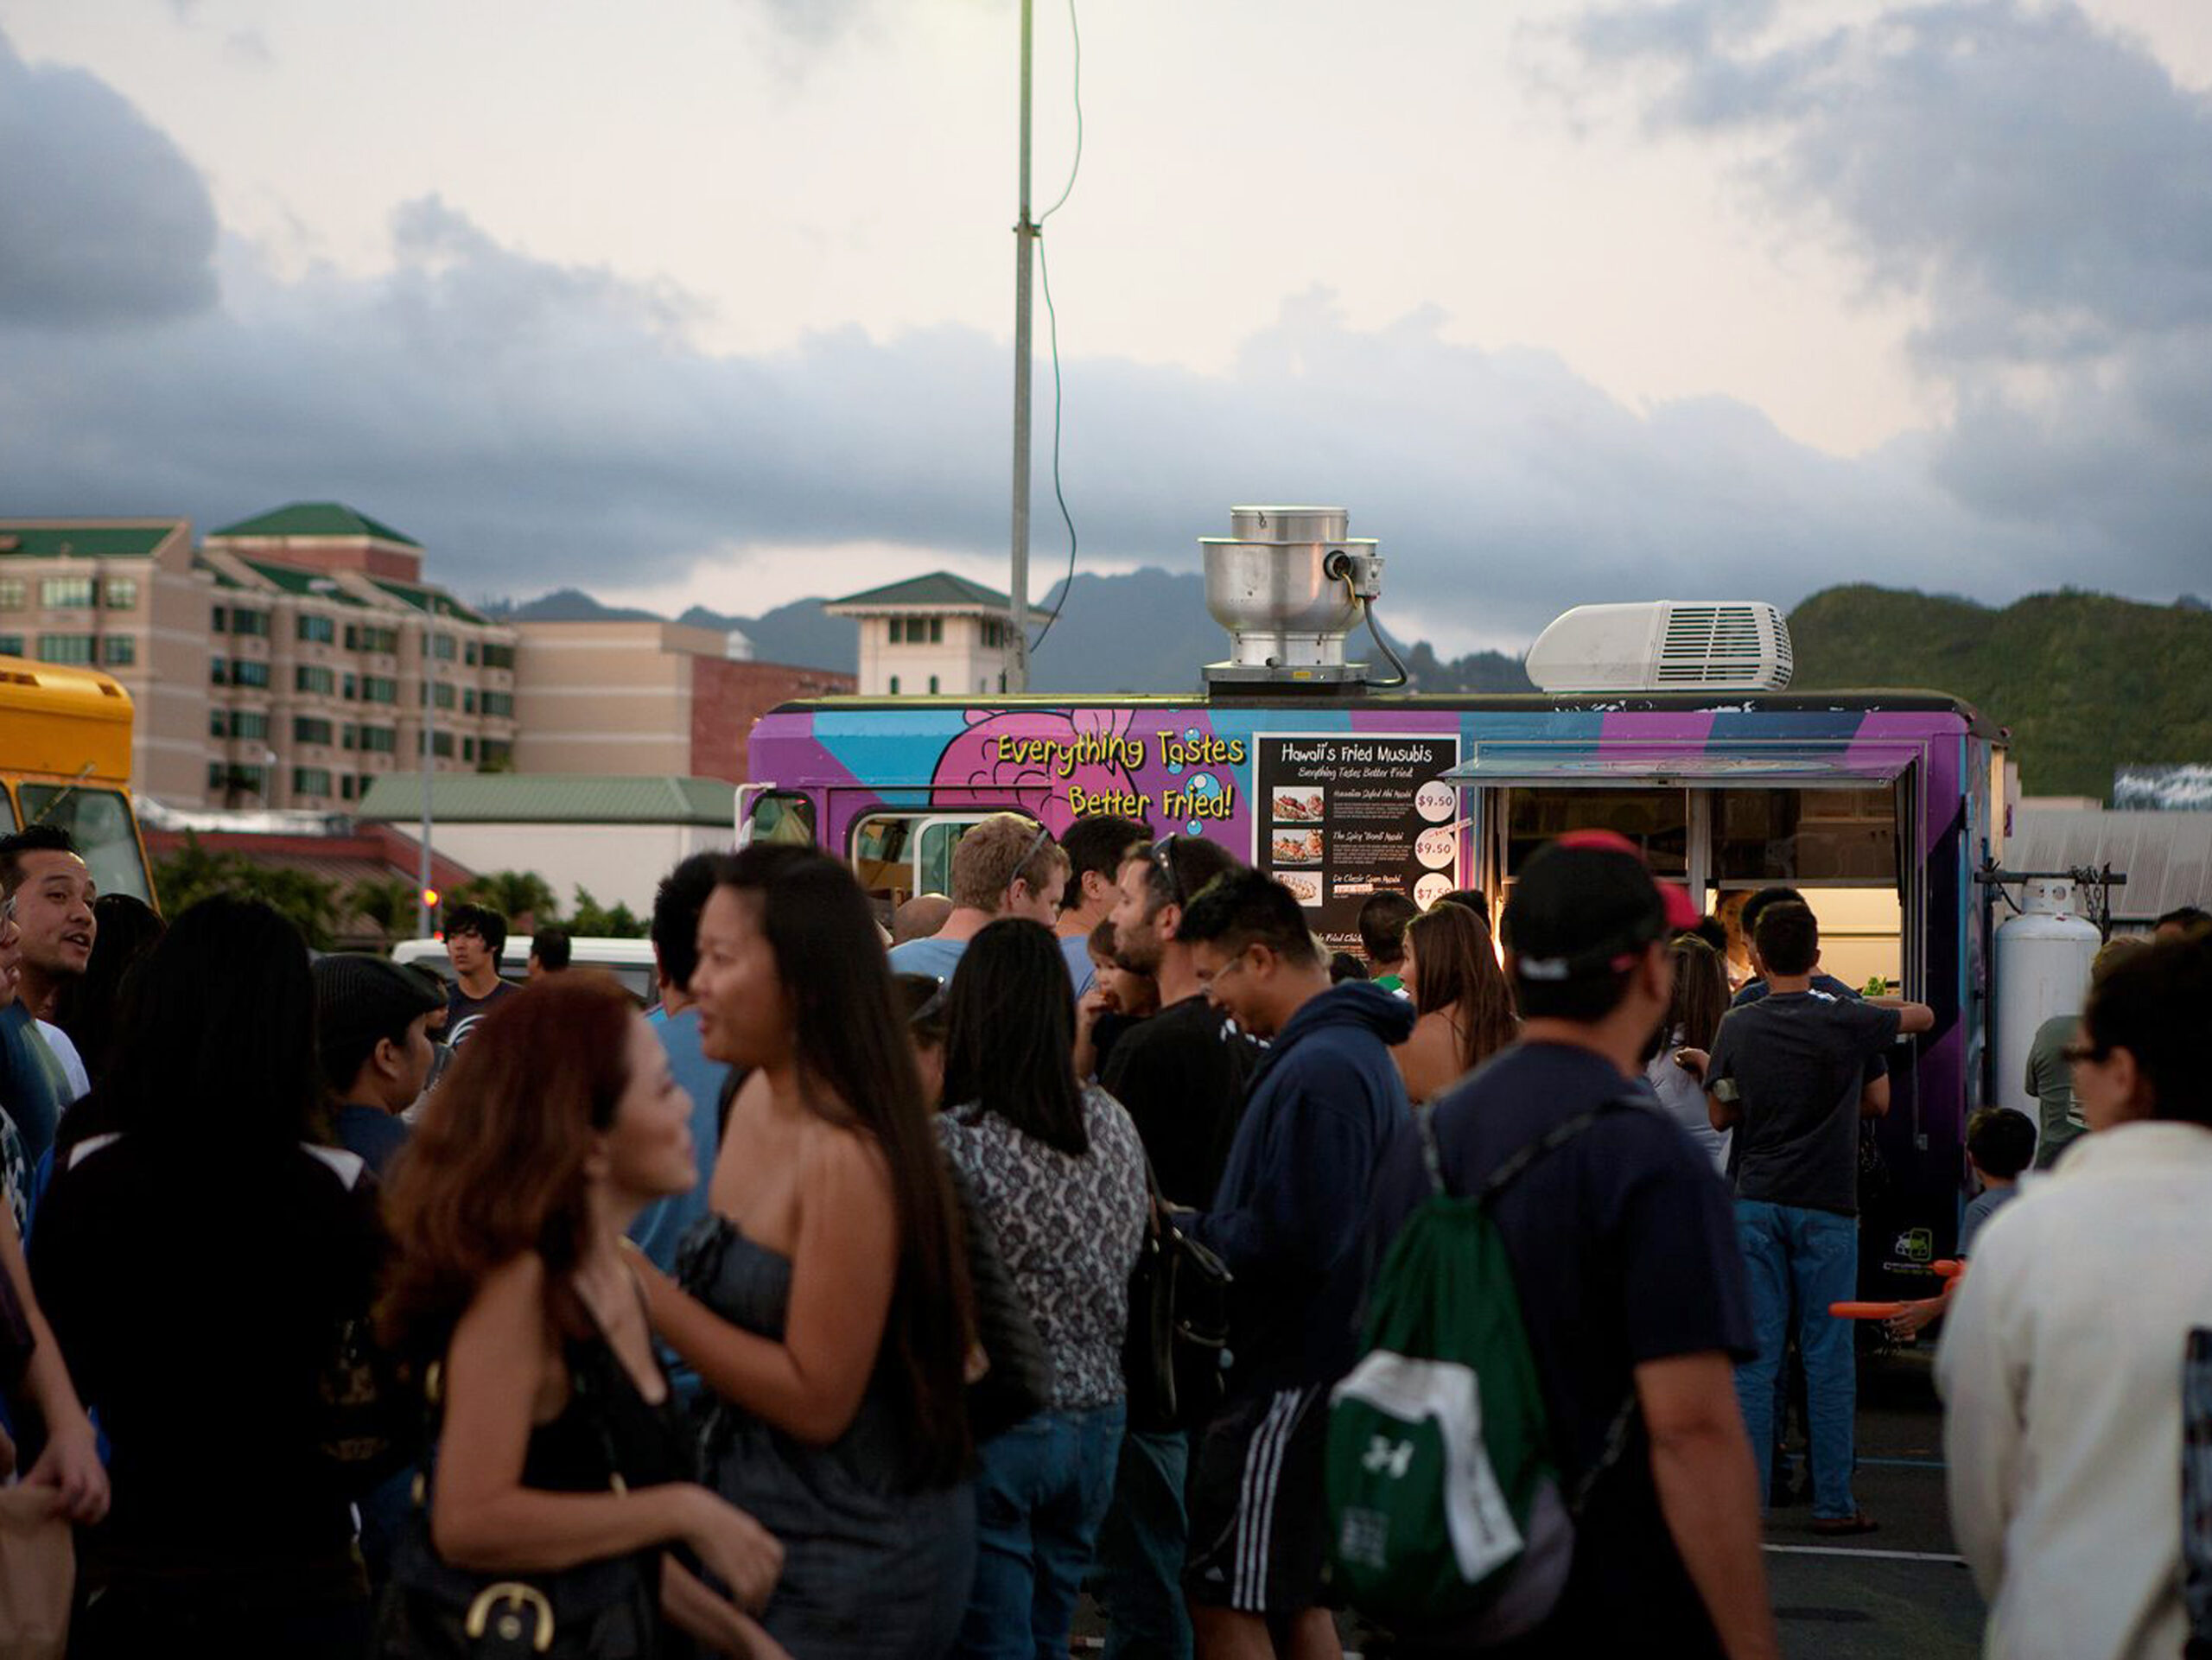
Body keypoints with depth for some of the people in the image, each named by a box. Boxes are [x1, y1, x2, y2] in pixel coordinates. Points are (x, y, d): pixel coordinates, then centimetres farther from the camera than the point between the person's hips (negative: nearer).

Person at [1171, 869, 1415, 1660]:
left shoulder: (1318, 1071, -20)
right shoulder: (1355, 1046, 14)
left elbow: (1297, 1239, -26)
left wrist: (1190, 1229, -12)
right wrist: (1206, 1223, 8)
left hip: (1290, 1378, -10)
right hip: (1327, 1359, 10)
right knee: (1296, 1596, 18)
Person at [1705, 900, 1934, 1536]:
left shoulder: (1738, 1025, 1)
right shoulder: (1846, 1020, -5)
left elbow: (1719, 1115, 9)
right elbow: (1923, 1015, 14)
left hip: (1756, 1201, 2)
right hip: (1826, 1204, -2)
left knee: (1754, 1352, 4)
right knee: (1828, 1354, 4)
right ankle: (1833, 1501, 9)